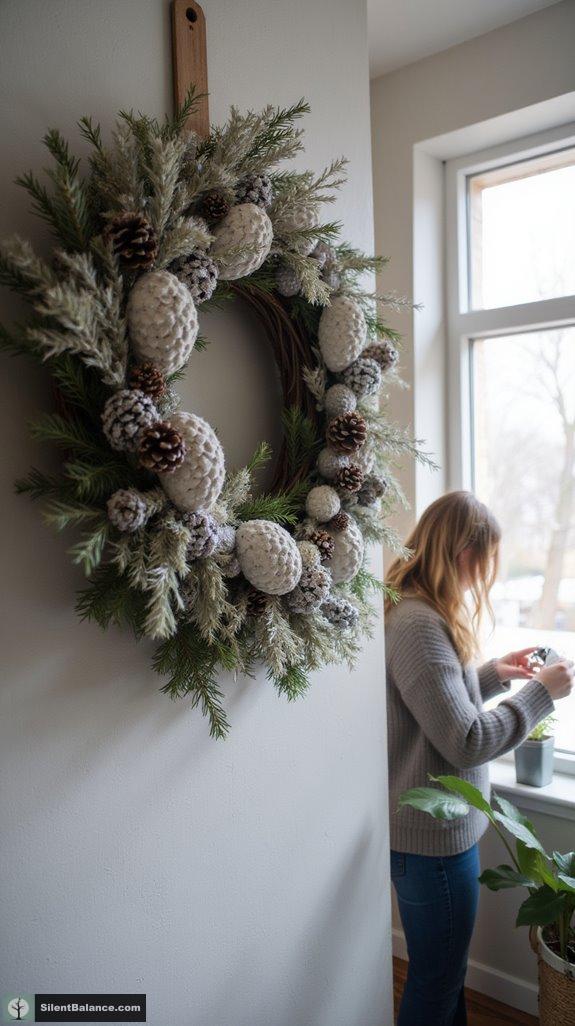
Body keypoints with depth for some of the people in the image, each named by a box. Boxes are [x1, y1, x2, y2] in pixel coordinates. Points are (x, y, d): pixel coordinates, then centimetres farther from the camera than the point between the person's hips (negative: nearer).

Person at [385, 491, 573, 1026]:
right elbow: (467, 742, -26)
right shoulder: (418, 625, -27)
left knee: (445, 969, 27)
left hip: (432, 827, 10)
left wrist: (493, 673, 6)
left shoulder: (415, 611, 6)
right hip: (433, 839, -10)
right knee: (436, 983, 13)